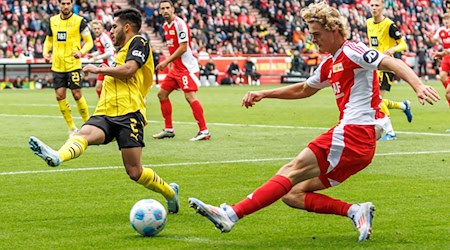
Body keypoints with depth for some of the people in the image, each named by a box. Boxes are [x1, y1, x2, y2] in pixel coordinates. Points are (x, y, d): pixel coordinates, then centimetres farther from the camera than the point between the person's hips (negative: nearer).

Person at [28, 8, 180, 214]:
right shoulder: (122, 51, 31)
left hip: (129, 113, -7)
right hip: (105, 114, 7)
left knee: (135, 172, -9)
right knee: (85, 134, -28)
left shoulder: (139, 43, 4)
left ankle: (170, 192, 17)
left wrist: (99, 69, -2)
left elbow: (128, 70, -12)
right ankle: (57, 157, -60)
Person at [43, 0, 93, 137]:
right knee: (60, 96, 0)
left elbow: (89, 41, -4)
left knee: (77, 94, -6)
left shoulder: (79, 21, -6)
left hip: (73, 64, -4)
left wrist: (81, 52, -22)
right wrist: (46, 53, 2)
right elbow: (49, 39, 20)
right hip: (57, 65, 5)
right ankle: (72, 128, 13)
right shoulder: (53, 21, 8)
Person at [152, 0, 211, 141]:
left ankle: (204, 131, -16)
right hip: (176, 67, 10)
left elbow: (183, 47, -19)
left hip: (187, 67, -10)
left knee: (190, 96, -17)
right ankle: (169, 129, 18)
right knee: (162, 94, 11)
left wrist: (166, 61, -17)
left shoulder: (179, 24, -14)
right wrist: (168, 62, 13)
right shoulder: (166, 26, 13)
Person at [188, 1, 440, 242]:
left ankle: (231, 215, -20)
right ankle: (355, 211, -9)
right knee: (293, 194, 4)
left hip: (352, 134, -9)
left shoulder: (352, 52, -5)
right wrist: (264, 94, 32)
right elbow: (304, 90, 37)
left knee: (292, 172, -14)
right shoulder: (329, 64, 22)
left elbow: (392, 63, -18)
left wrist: (419, 86, -34)